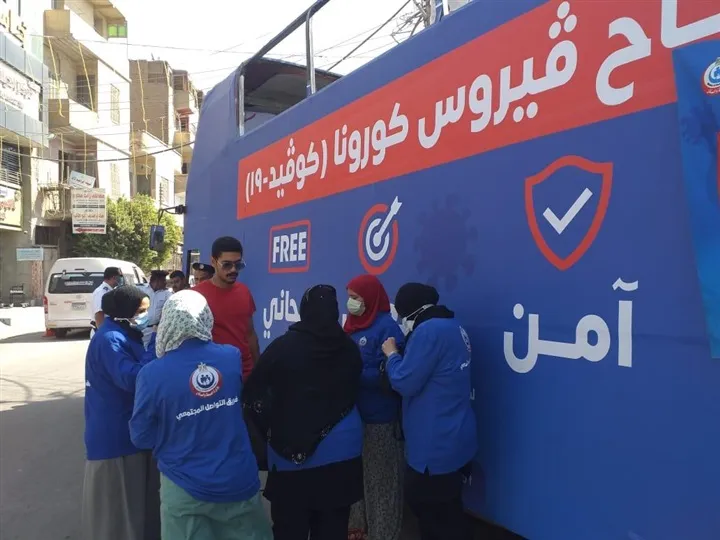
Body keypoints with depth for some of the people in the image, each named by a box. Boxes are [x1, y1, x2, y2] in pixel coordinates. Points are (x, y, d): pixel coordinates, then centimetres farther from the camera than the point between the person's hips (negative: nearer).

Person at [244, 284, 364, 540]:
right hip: (342, 449, 3)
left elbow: (253, 393, -6)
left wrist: (272, 429, 6)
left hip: (291, 449, -3)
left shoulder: (283, 346, -12)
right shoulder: (350, 348, -3)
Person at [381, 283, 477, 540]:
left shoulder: (429, 330, -21)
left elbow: (405, 382, -19)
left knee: (440, 516, 5)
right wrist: (400, 354, 8)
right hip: (451, 438, 10)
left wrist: (392, 354, -3)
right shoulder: (451, 326, 10)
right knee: (446, 512, 21)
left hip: (437, 444, -10)